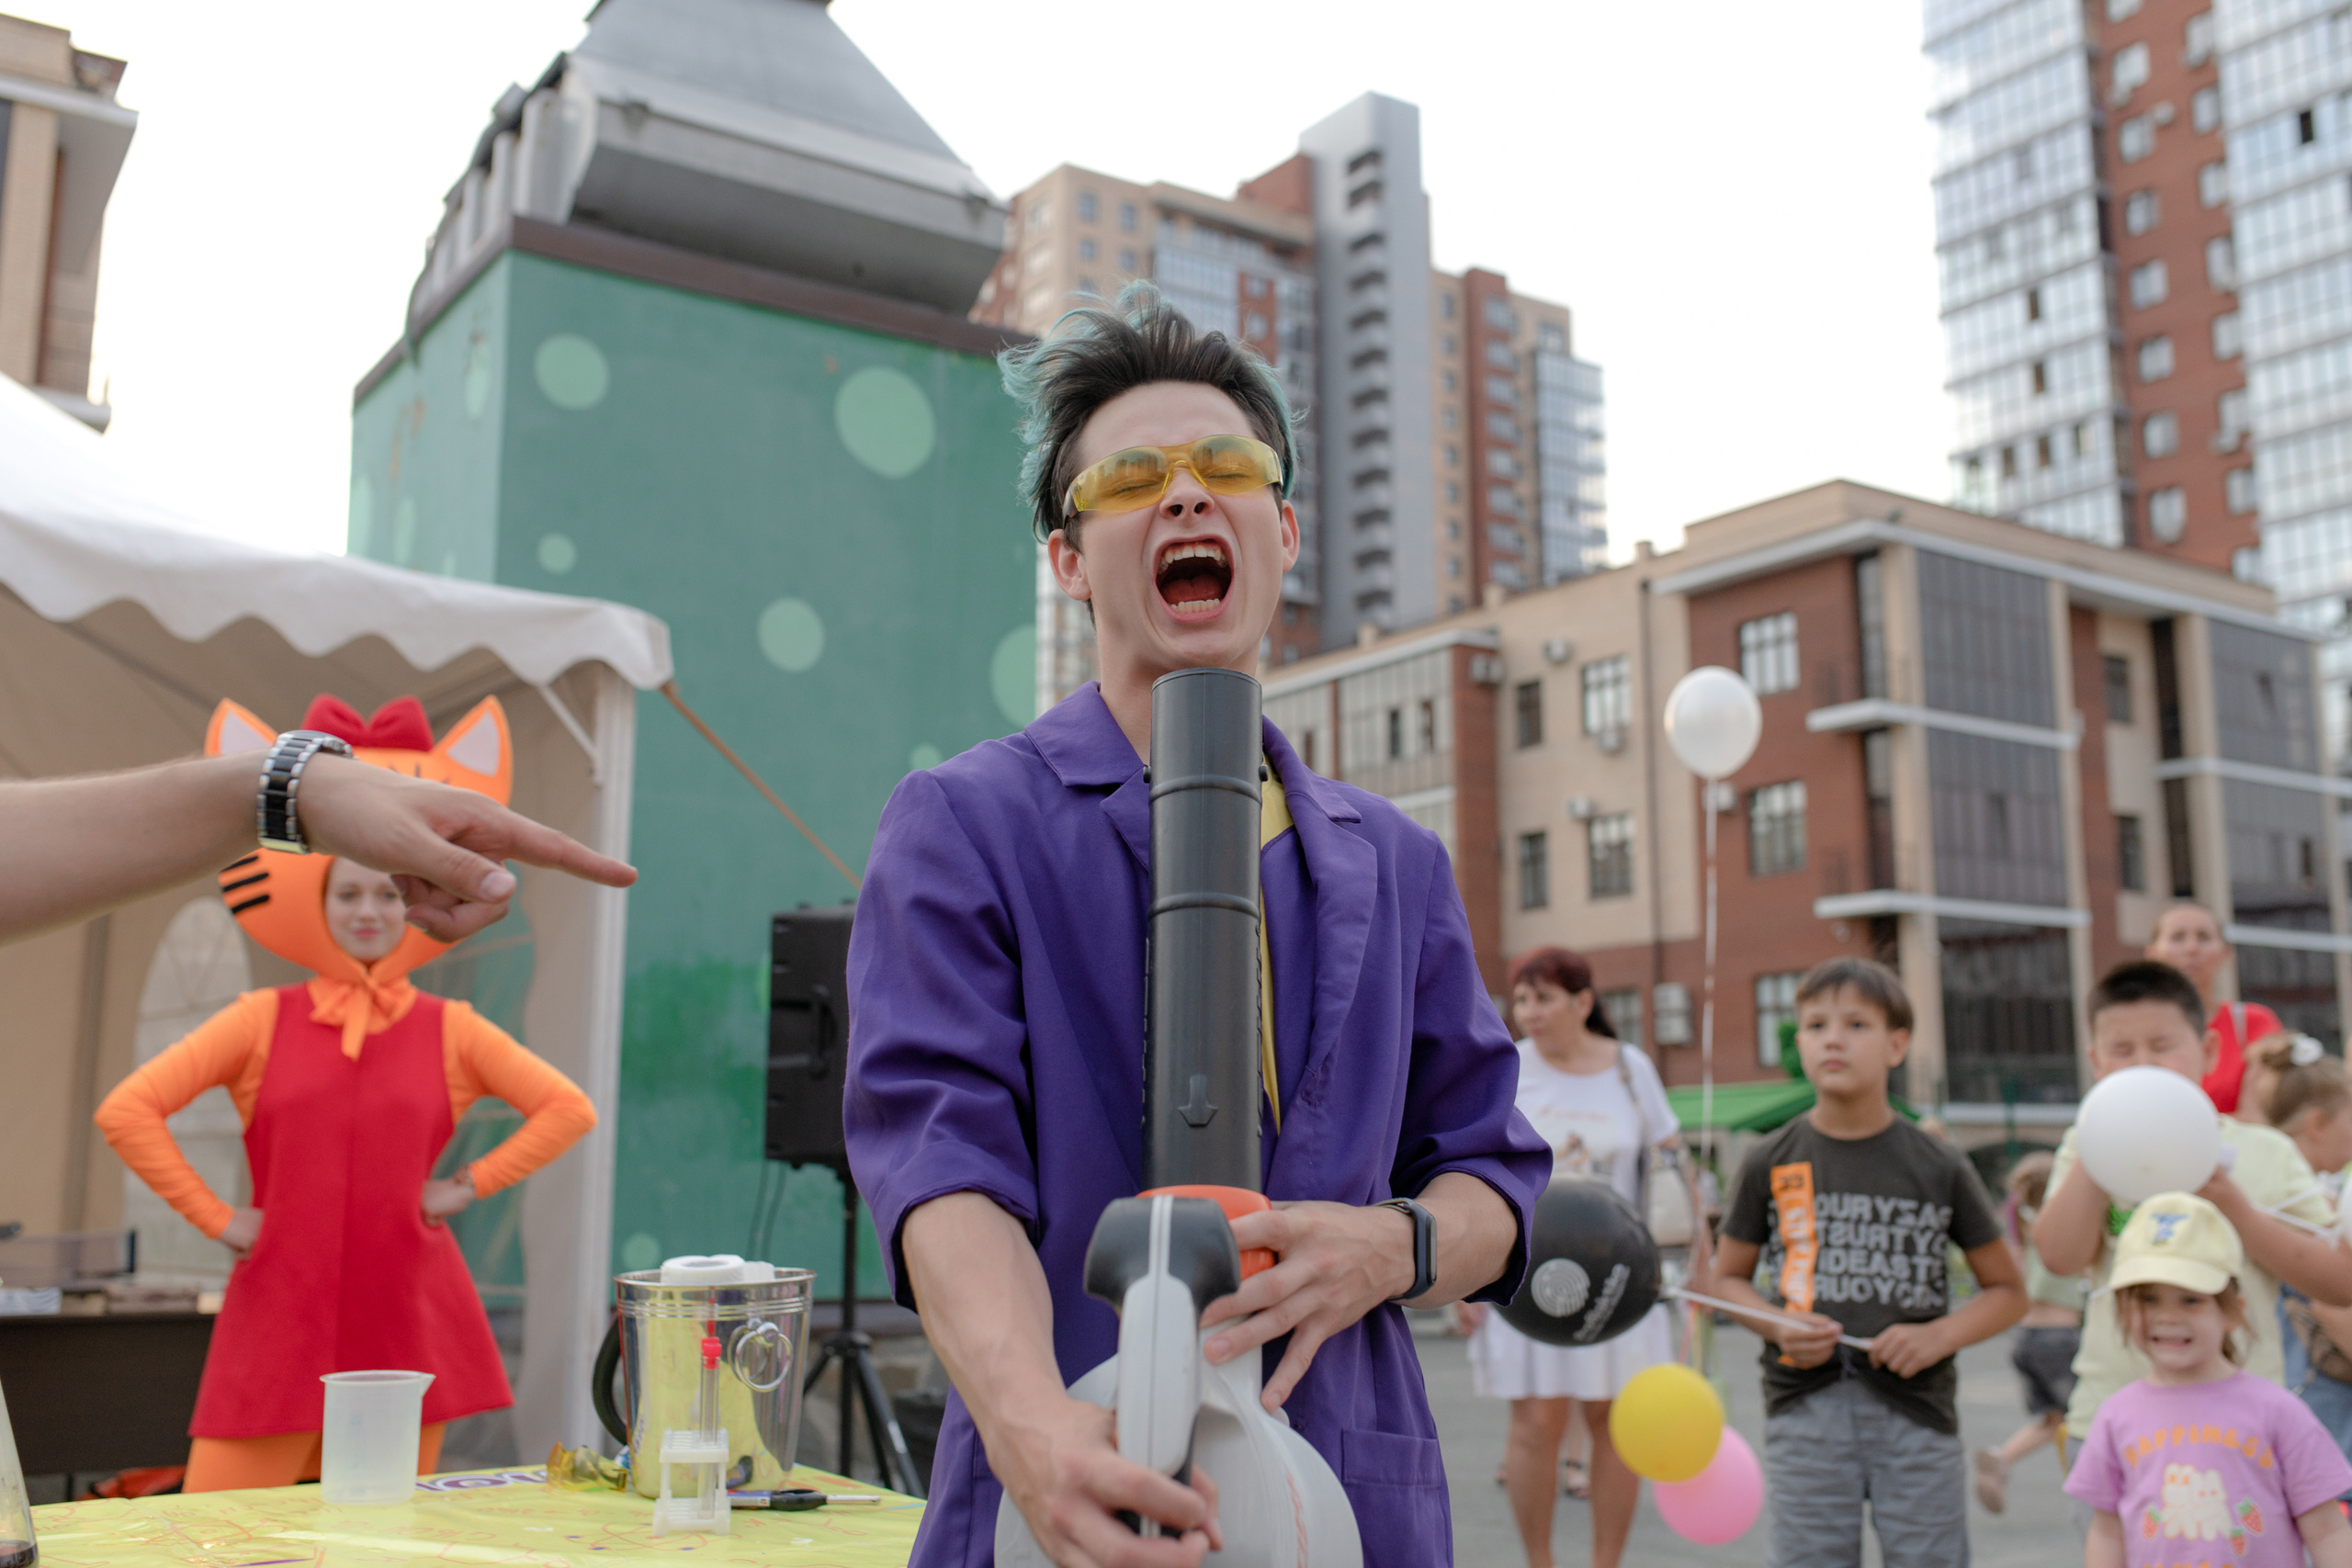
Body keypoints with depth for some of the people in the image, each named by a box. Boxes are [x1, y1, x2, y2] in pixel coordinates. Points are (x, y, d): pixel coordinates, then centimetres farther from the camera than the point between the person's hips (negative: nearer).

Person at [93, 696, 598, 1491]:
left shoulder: (450, 1030, 4)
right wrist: (215, 1217, -4)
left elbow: (569, 1108, 6)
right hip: (280, 1320, -1)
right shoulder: (261, 1022, 3)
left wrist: (470, 1185, -1)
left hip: (407, 1323, 1)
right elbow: (126, 1110, 0)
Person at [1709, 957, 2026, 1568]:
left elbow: (2007, 1291, 9)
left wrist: (1940, 1336, -9)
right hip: (1804, 1409, 0)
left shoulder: (1940, 1167, 1)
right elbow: (1728, 1277, 12)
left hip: (1916, 1410, 0)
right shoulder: (1769, 1164, 2)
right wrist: (1779, 1325, -8)